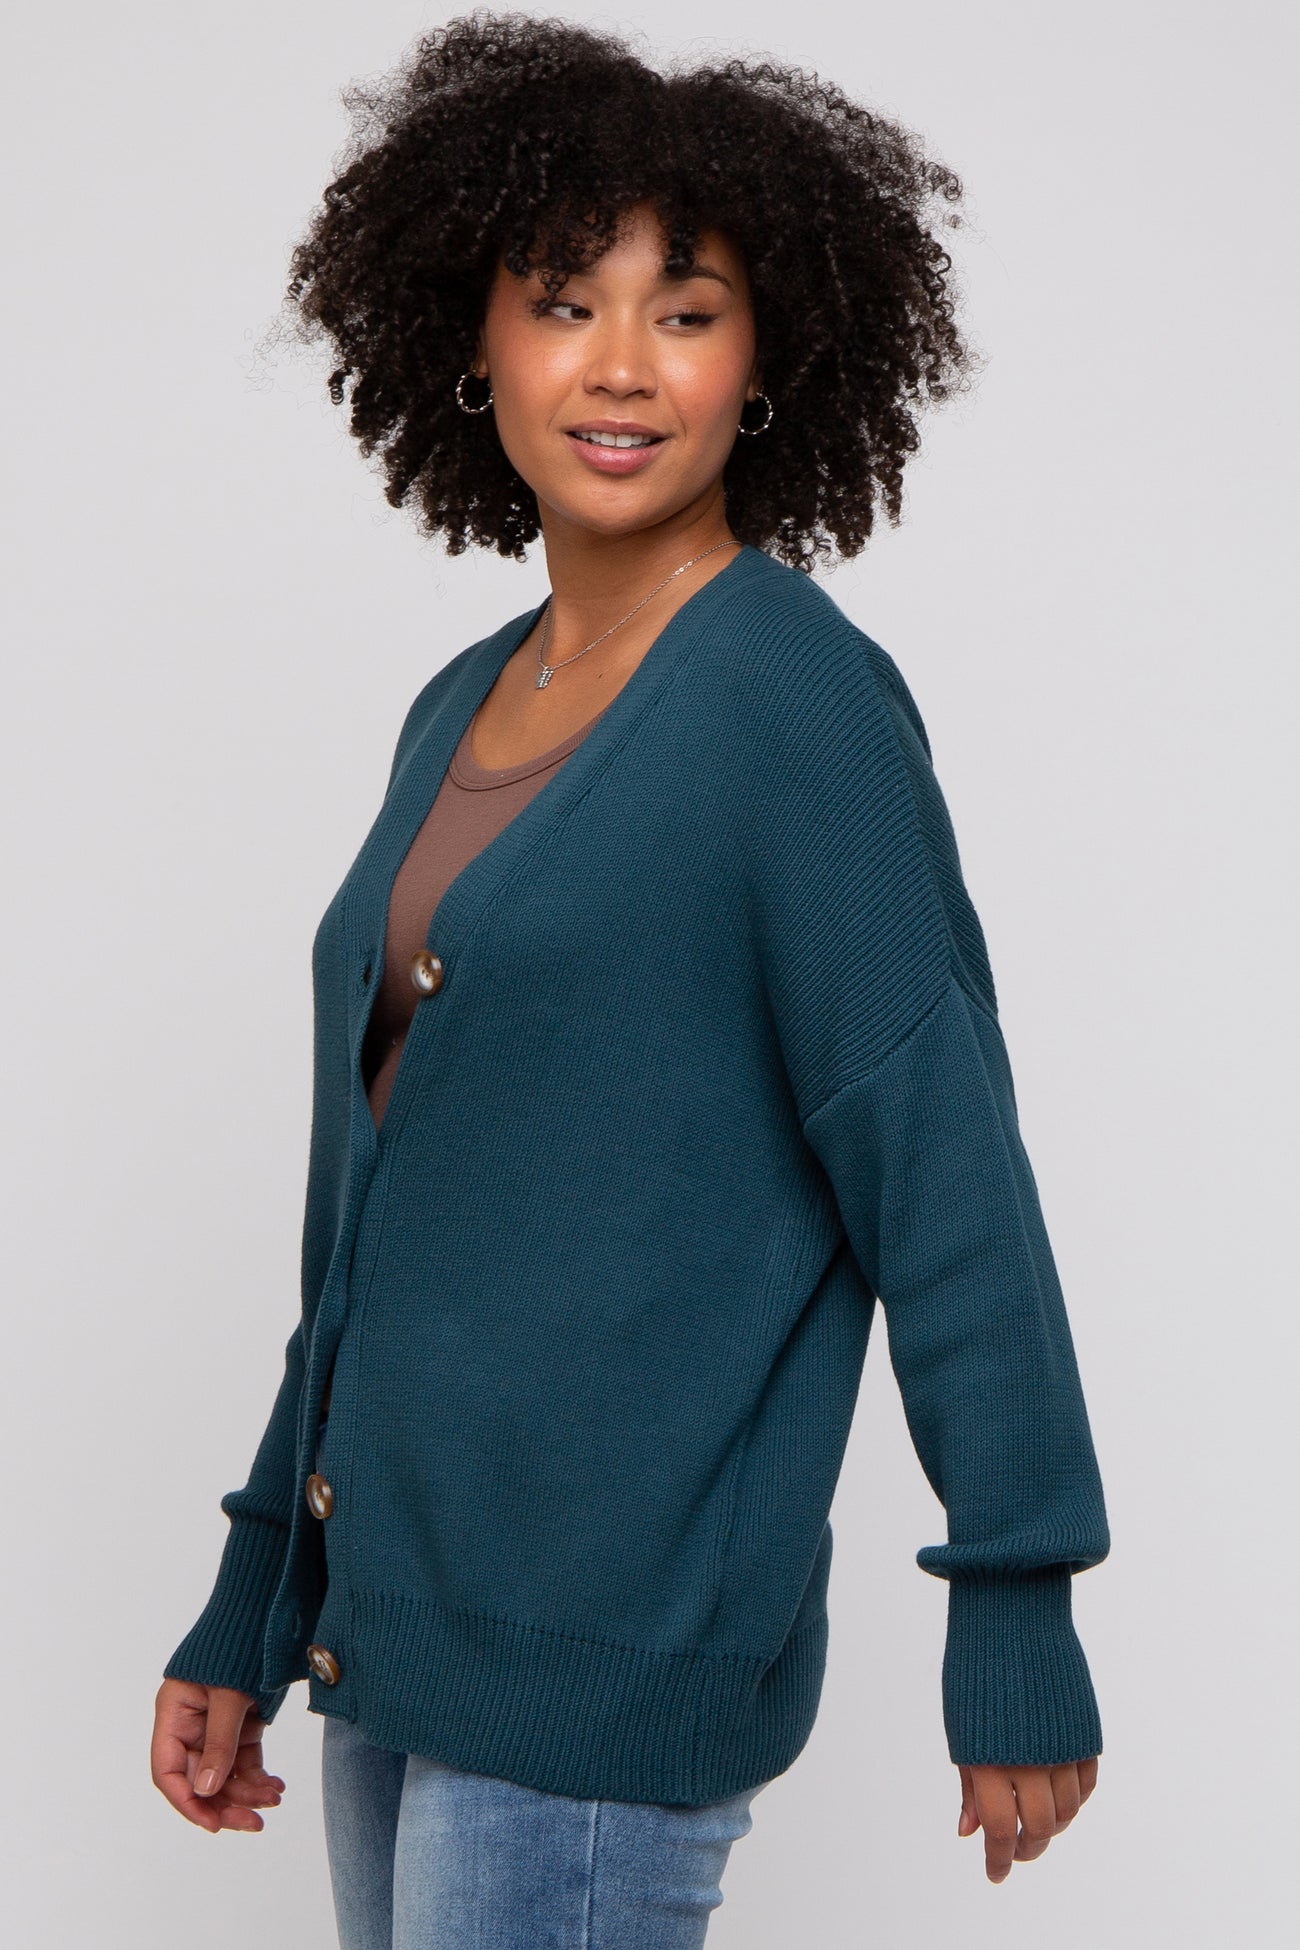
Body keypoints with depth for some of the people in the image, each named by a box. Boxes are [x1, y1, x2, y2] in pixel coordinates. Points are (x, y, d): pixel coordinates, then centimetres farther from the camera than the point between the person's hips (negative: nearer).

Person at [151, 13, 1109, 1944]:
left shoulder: (796, 698, -11)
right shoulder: (464, 710, 10)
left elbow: (943, 1171, -12)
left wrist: (1017, 1626, -12)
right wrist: (249, 1614, 18)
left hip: (606, 1655, -7)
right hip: (397, 1621, 7)